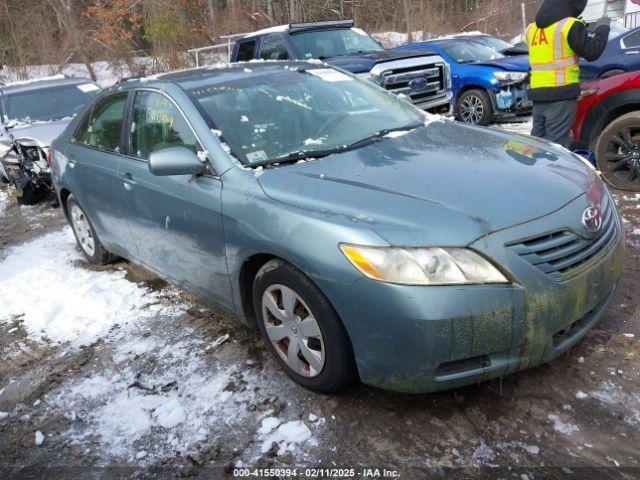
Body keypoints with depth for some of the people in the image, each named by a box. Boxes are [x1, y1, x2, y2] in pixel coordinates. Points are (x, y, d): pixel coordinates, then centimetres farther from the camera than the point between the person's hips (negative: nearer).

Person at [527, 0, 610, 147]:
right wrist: (603, 28, 12)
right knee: (555, 143, -6)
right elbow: (592, 52, -4)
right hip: (562, 93, -7)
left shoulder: (532, 29, 13)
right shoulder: (570, 25, -7)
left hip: (537, 93, 7)